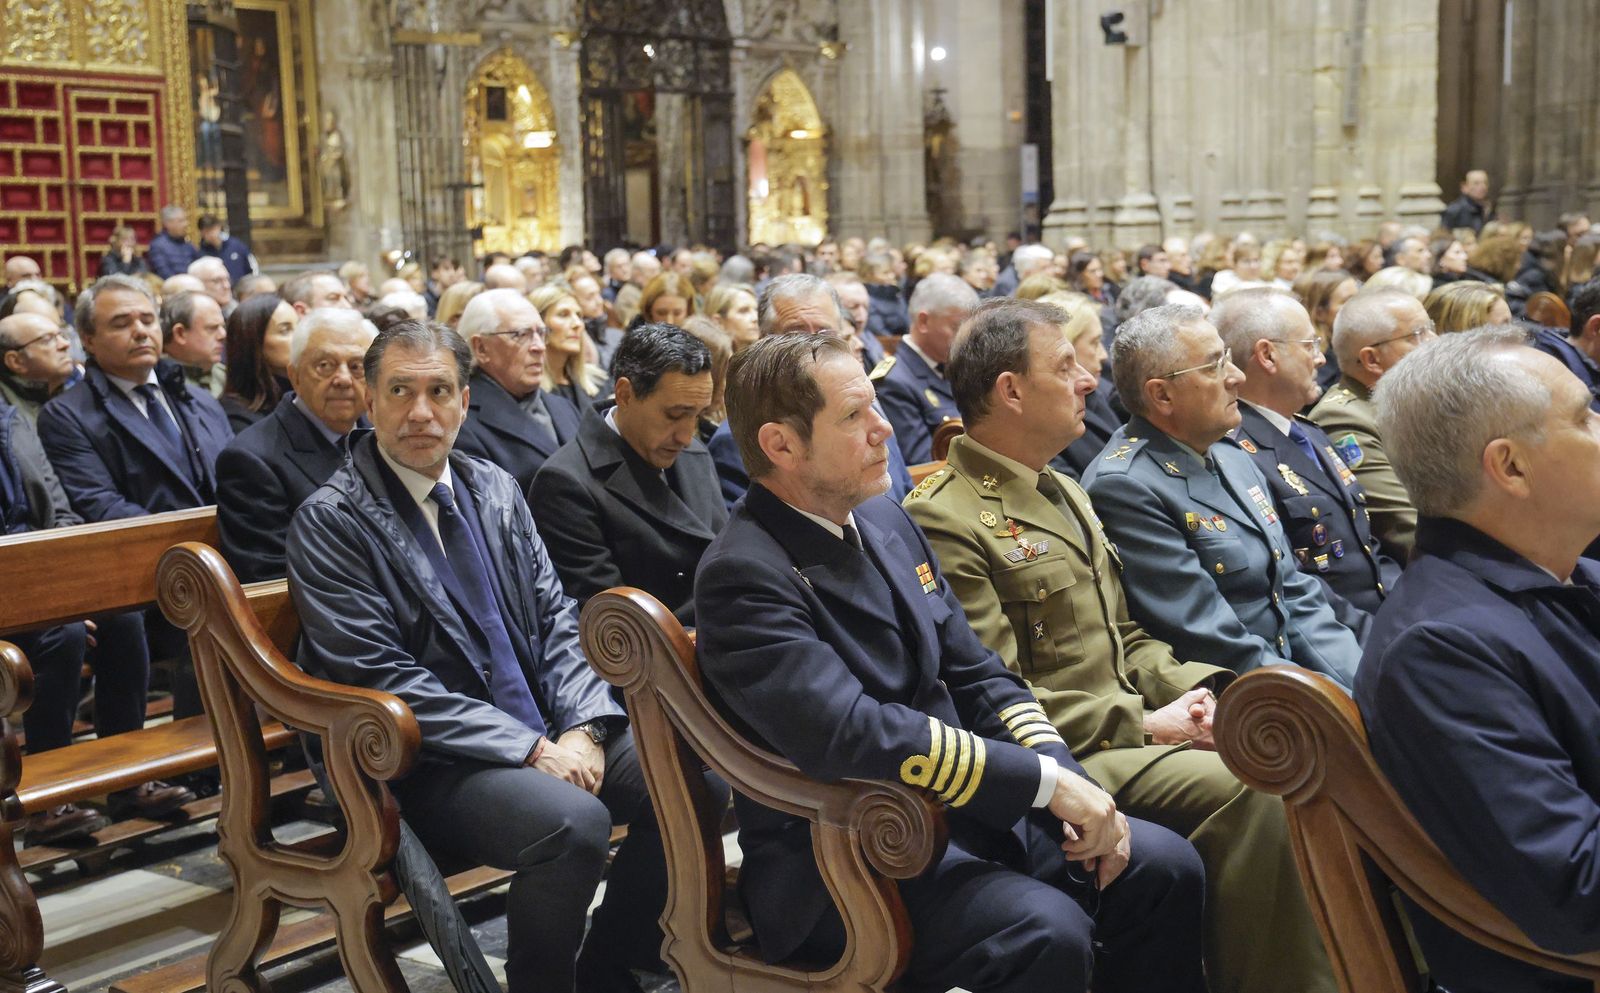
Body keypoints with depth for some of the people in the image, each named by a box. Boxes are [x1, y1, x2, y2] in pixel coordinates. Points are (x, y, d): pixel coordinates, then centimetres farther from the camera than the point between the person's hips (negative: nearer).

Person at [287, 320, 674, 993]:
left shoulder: (495, 488, 12)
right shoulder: (330, 520, -7)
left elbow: (556, 616, 11)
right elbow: (381, 677, -14)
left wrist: (580, 728, -8)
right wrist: (530, 749, -18)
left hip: (545, 734, 7)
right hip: (429, 761, -6)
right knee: (574, 822, -31)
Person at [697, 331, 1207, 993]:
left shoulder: (884, 520, 9)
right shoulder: (742, 577, -18)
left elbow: (977, 675, 11)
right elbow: (854, 734, -29)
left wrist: (1072, 786, -5)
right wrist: (1047, 781, -24)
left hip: (960, 808, 8)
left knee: (1166, 867, -6)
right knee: (1048, 933, -29)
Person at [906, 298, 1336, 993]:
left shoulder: (1064, 492, 20)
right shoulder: (945, 520, -12)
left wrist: (1195, 687, 2)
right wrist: (1142, 724, -14)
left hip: (1133, 723, 9)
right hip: (1070, 755, -9)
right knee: (1247, 787, -27)